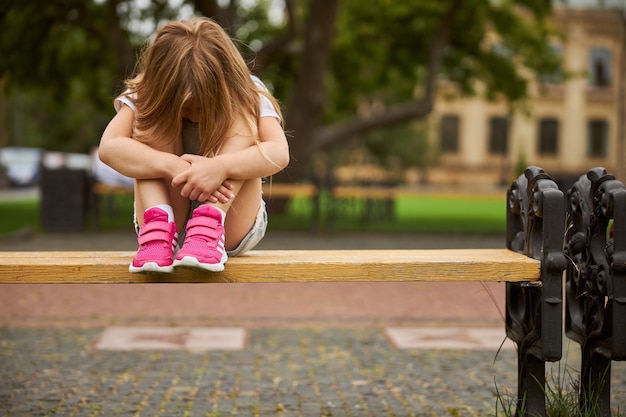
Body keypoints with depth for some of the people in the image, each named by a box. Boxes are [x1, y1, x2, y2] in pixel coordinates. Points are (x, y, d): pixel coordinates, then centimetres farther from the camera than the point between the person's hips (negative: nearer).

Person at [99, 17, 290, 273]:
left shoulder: (246, 96, -10)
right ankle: (158, 227, -38)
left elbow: (279, 152, -26)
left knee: (241, 116, -22)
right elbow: (109, 147, -25)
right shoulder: (149, 95, -9)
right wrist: (173, 166, -41)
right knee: (155, 117, -20)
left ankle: (209, 228, -40)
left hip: (233, 227, 0)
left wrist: (220, 166, -44)